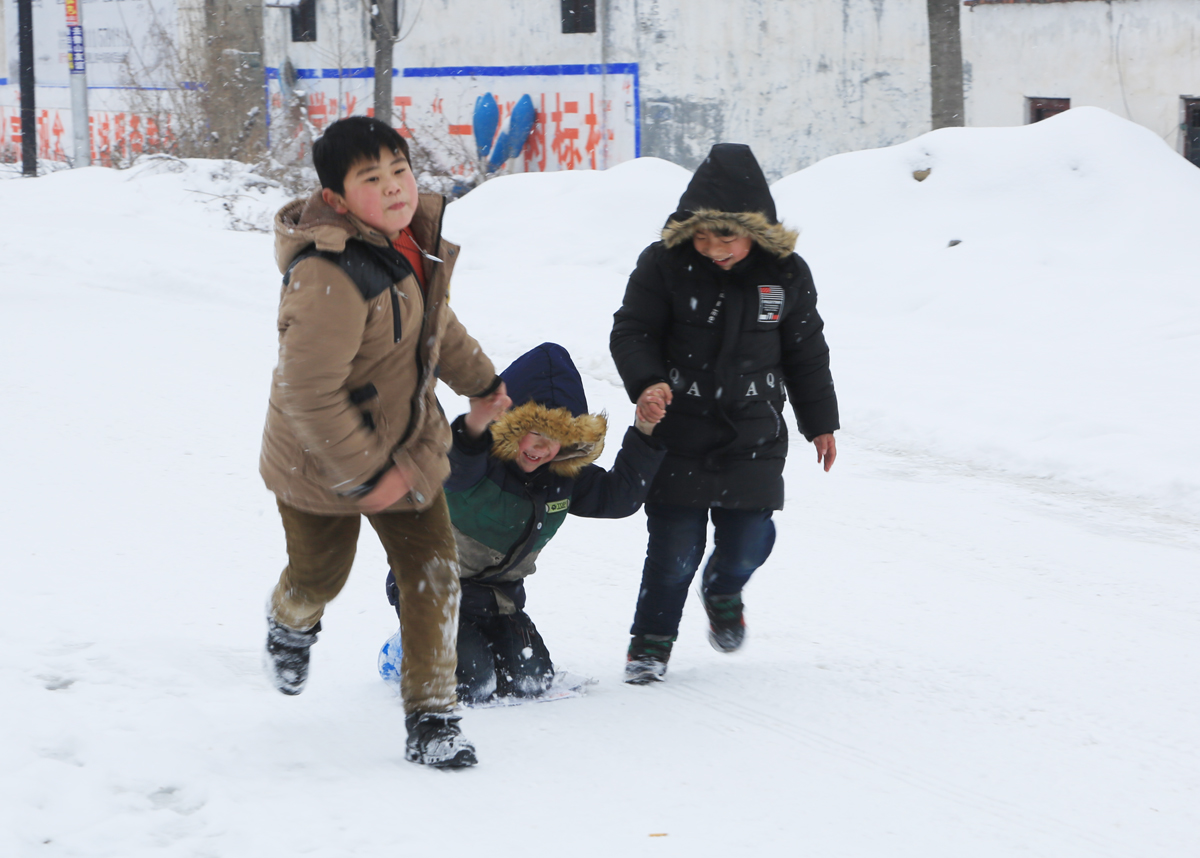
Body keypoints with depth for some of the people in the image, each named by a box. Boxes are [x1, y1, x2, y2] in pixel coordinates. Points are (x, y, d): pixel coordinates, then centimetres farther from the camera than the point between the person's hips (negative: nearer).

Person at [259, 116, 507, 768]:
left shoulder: (411, 242, -6)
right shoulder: (330, 278, -34)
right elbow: (308, 394, -32)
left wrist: (480, 379, 28)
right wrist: (362, 476, -26)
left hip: (407, 449, 7)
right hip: (319, 464, -6)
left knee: (432, 576, 0)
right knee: (320, 576, 16)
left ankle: (431, 717, 9)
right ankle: (291, 624, 54)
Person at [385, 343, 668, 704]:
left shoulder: (564, 477, -4)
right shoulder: (479, 457, -26)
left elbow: (618, 497, 4)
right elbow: (456, 470, -51)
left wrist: (644, 433, -9)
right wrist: (473, 427, -76)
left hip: (500, 593, 6)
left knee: (529, 680, -8)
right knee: (472, 684, -20)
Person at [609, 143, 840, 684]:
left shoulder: (785, 273, -3)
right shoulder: (664, 264, -10)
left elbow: (806, 352, 9)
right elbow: (631, 332, -5)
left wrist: (820, 423, 15)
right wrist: (646, 383, -25)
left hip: (754, 438, 2)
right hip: (677, 432, -2)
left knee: (749, 541, 1)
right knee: (676, 546, -5)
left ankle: (723, 593, 36)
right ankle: (651, 639, 15)